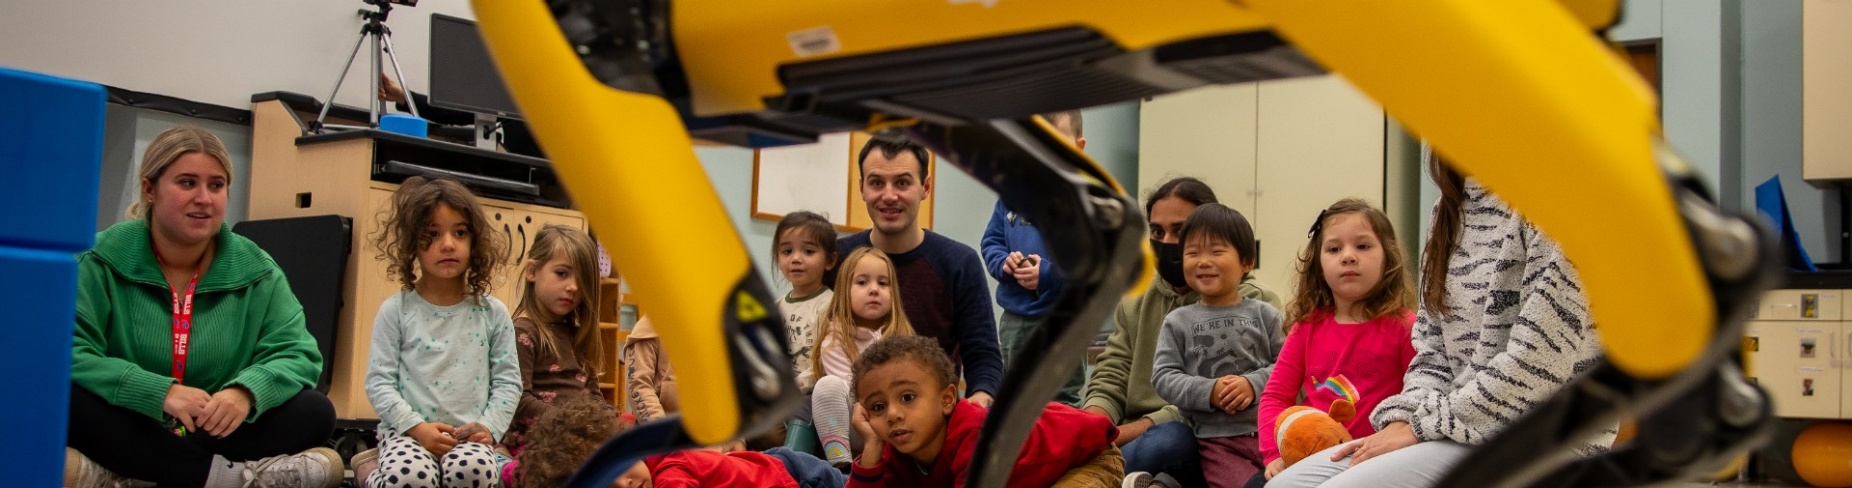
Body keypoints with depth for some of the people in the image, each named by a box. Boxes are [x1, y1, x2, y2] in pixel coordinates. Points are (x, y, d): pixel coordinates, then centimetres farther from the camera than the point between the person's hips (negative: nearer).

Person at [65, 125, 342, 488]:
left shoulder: (254, 269, 4)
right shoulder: (101, 260, -5)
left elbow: (297, 354, -5)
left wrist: (247, 391, -28)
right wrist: (160, 392, -32)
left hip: (218, 436, 3)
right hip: (126, 437, -3)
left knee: (315, 412, -20)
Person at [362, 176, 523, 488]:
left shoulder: (492, 313, 8)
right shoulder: (396, 311, 4)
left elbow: (508, 381, 7)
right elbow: (379, 382, 0)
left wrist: (488, 426, -10)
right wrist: (417, 427, -13)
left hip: (469, 436, 2)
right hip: (406, 430, -1)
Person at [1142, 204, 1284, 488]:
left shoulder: (1264, 315, 6)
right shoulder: (1178, 322, 7)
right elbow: (1163, 376, 1)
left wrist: (1254, 384, -16)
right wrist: (1208, 392, -13)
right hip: (1216, 440, -2)